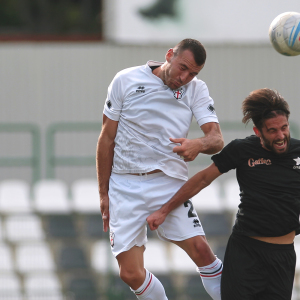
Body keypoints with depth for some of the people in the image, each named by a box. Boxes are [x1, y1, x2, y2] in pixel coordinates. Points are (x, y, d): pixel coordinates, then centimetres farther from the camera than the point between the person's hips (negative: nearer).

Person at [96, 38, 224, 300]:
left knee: (201, 249, -18)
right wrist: (103, 193, 7)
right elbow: (107, 138, 6)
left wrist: (200, 144, -32)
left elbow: (217, 138, -7)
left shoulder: (196, 90, 5)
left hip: (170, 185, 1)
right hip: (125, 187, 0)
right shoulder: (126, 81, 0)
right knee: (131, 273, -7)